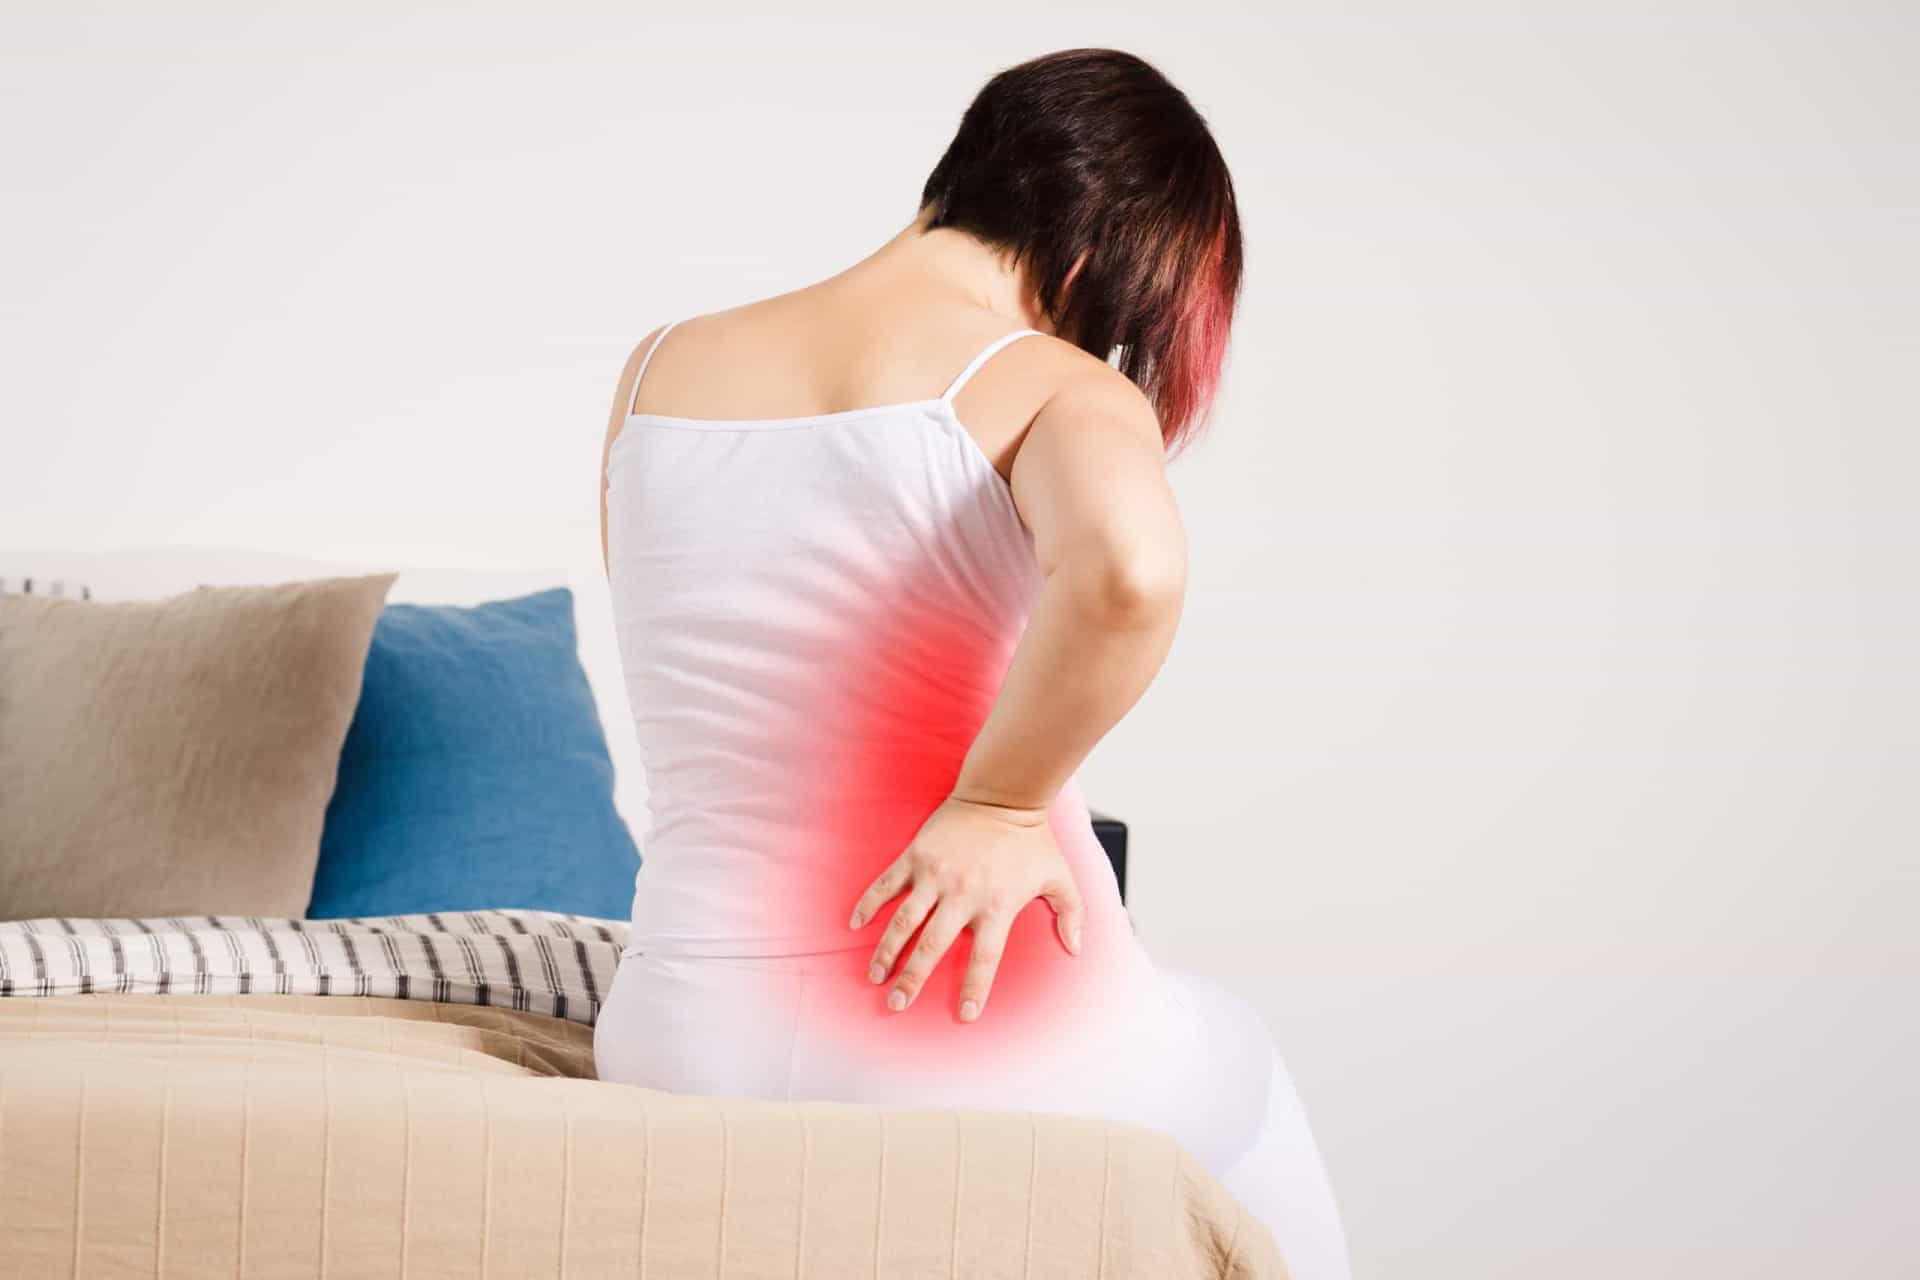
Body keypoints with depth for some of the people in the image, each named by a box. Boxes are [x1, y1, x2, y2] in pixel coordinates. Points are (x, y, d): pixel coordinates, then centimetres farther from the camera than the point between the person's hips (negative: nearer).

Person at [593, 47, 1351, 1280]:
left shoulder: (655, 373, 5)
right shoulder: (1055, 389, -12)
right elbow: (1130, 570, -36)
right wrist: (1001, 802, -21)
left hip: (690, 1056, 5)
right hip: (989, 1063, -5)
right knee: (1229, 1054, 30)